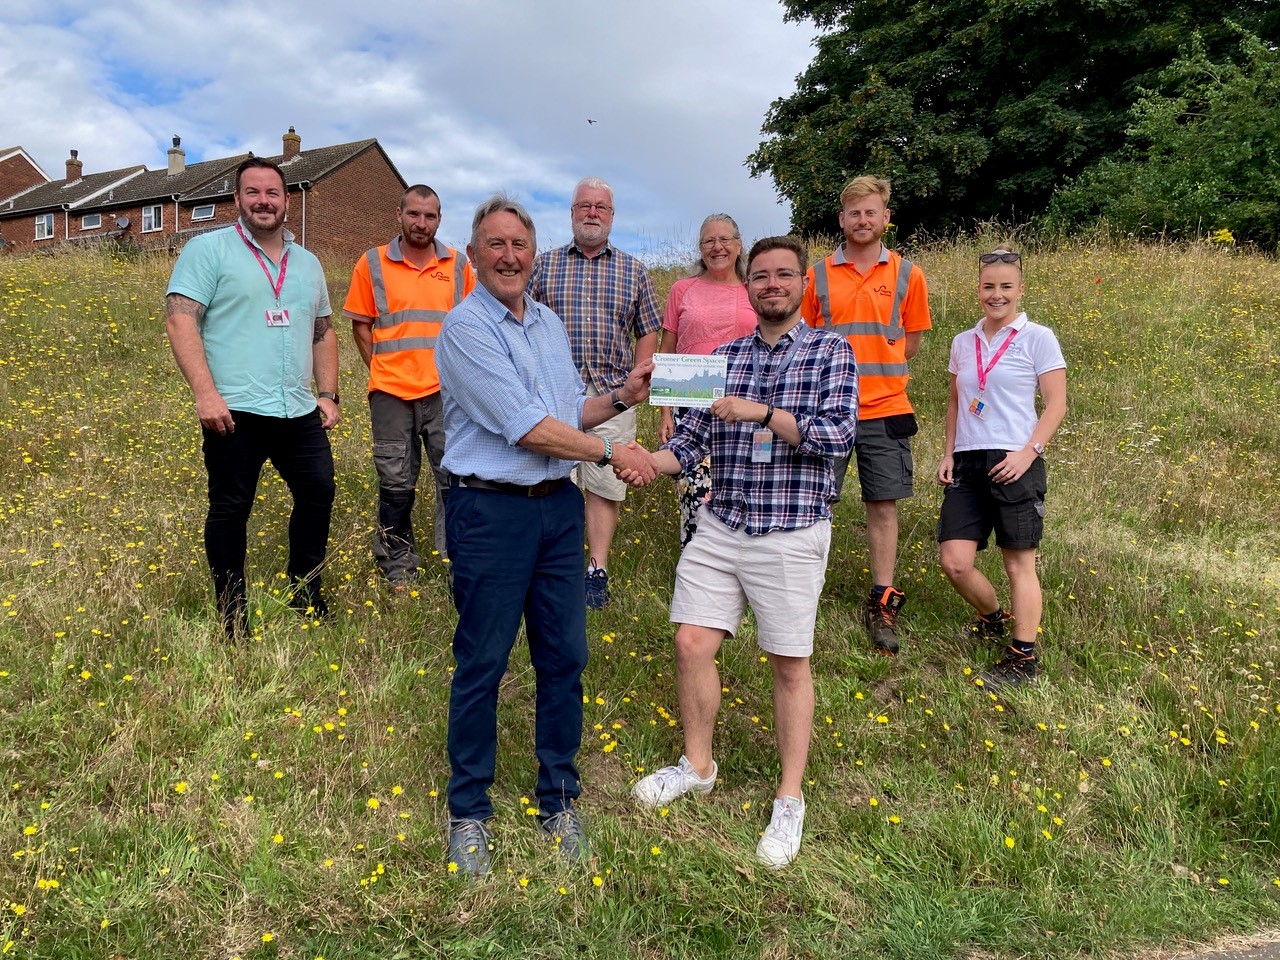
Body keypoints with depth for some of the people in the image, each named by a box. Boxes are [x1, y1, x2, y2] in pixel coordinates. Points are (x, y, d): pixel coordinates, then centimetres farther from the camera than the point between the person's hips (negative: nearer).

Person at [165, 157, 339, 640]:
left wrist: (328, 394, 12)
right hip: (235, 411, -5)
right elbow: (180, 319, -10)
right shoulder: (208, 249, -1)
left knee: (318, 494, 8)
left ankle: (306, 598, 26)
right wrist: (205, 393, -19)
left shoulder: (307, 263, 16)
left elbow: (323, 332, 22)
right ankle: (232, 616, 17)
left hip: (299, 412, 5)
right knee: (230, 509, 3)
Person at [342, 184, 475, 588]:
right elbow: (361, 324, 9)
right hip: (392, 391, 0)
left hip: (446, 390, 1)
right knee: (396, 483, 6)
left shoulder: (458, 265, 8)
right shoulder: (372, 264, 5)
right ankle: (398, 568, 19)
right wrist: (379, 370, 1)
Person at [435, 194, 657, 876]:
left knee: (564, 655, 10)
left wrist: (621, 397, 1)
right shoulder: (465, 328, -11)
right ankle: (469, 810, 23)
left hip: (559, 506, 7)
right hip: (490, 512, -6)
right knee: (481, 663, 5)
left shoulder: (549, 323, 13)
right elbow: (528, 428, -18)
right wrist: (612, 453, -11)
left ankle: (559, 799, 27)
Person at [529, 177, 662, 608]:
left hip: (612, 395, 1)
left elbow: (648, 332, 12)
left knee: (606, 486, 2)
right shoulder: (543, 265, 8)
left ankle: (597, 570, 13)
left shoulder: (633, 271, 11)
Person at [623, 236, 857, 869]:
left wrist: (762, 412, -21)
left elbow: (839, 437, -13)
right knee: (692, 643, 3)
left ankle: (790, 800, 20)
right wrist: (650, 461, -15)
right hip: (720, 526, 4)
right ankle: (697, 765, 27)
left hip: (792, 535, -3)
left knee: (789, 665, 5)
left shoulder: (831, 351, 0)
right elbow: (691, 440, 4)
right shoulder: (723, 357, 9)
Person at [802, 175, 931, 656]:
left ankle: (882, 605, 15)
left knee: (884, 504, 4)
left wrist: (870, 370, 0)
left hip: (885, 409, 0)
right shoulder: (818, 275, 5)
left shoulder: (907, 274, 5)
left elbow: (910, 342, 10)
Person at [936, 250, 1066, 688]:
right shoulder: (963, 342, 13)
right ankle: (994, 619, 27)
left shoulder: (1037, 338, -2)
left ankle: (1023, 659, 12)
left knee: (1019, 562, 2)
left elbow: (1056, 405, -4)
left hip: (1014, 464, -5)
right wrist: (948, 453, 9)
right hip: (967, 464, 5)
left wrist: (1029, 452, -15)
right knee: (954, 561, -2)